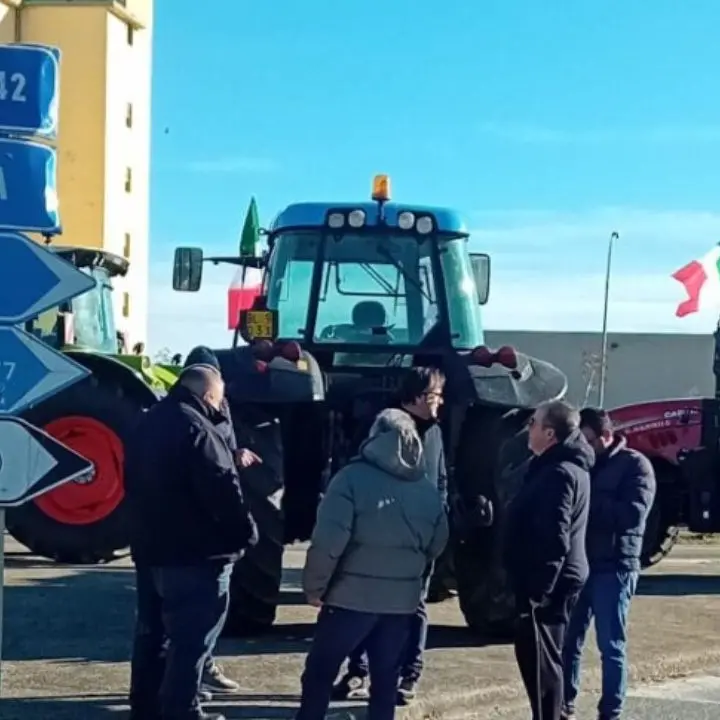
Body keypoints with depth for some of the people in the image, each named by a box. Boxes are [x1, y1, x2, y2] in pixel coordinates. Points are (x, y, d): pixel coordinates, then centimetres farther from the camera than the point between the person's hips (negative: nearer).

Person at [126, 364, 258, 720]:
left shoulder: (146, 425, 12)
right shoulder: (196, 429, -18)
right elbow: (222, 489, -22)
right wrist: (246, 532, -10)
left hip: (150, 548, 9)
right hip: (196, 554, -9)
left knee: (152, 632, 17)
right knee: (191, 640, -4)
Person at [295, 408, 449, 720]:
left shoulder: (353, 477, -11)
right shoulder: (428, 489, 6)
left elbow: (328, 541, -16)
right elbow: (438, 543, 14)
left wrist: (314, 586, -5)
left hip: (351, 595, -4)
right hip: (402, 599, 4)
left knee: (319, 671, 10)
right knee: (386, 679, 12)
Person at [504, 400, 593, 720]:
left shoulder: (558, 473, -19)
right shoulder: (566, 467, 14)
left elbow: (554, 539, -25)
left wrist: (537, 589, -24)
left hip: (547, 584, -11)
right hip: (553, 581, 11)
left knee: (539, 660, -6)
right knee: (540, 658, 17)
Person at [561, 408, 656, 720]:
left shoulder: (635, 465, -3)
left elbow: (634, 513, -16)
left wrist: (589, 501, -16)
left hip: (614, 567, -5)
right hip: (578, 563, 5)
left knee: (611, 646, 0)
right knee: (567, 640, 9)